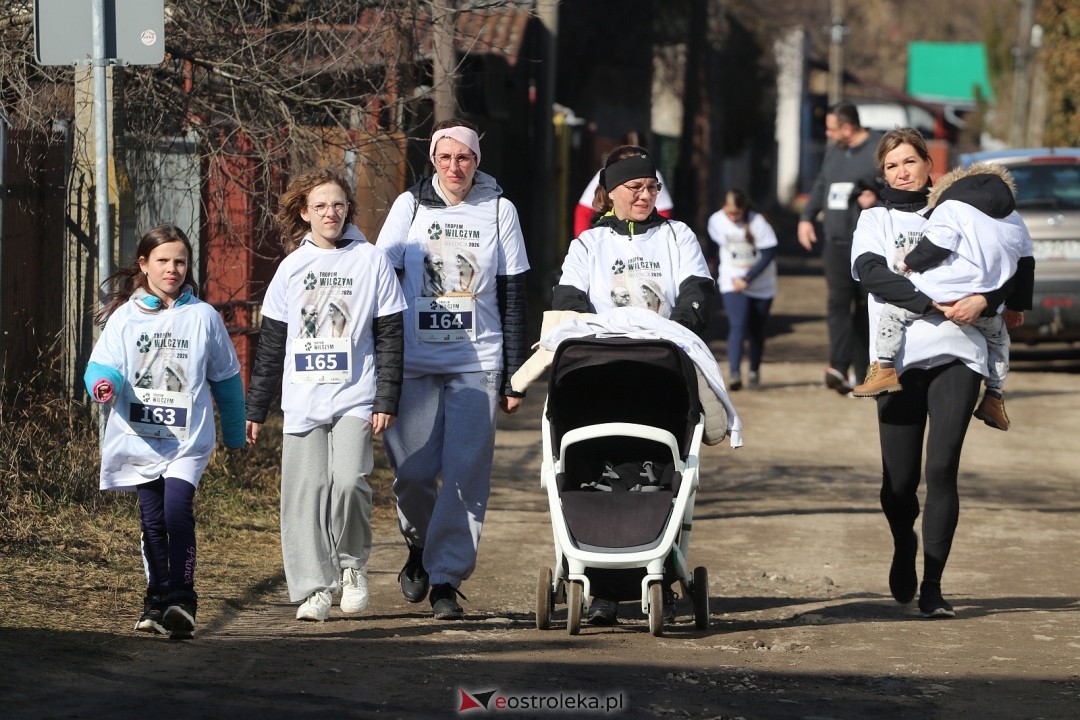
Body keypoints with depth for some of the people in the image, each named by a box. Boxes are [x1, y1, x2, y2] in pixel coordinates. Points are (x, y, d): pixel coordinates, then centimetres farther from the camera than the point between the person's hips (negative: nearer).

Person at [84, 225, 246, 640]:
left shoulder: (203, 317, 3)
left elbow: (226, 377, 12)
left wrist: (235, 434, 17)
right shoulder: (124, 317, 3)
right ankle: (157, 602, 19)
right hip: (138, 437, 2)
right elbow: (101, 365, -3)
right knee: (152, 522, 7)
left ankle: (181, 601, -17)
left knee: (178, 511, -19)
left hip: (188, 439, -2)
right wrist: (103, 383, -28)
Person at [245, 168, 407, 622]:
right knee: (304, 493, -3)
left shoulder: (371, 261, 4)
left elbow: (390, 336, 3)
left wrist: (387, 400, -4)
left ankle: (353, 565, 4)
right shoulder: (293, 267, 11)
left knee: (349, 480, -19)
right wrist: (256, 407, 13)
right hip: (302, 401, 3)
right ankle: (314, 589, 4)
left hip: (355, 398, -3)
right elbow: (271, 341, 15)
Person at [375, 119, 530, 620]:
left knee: (466, 476, -7)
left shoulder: (499, 211, 6)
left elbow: (513, 297, 7)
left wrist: (514, 374, 4)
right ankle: (420, 547, 25)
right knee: (412, 472, -3)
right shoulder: (410, 206, 6)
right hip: (414, 361, 0)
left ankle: (446, 579, 0)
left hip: (477, 362, 0)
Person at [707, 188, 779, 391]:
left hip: (761, 284, 0)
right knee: (737, 326, -18)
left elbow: (769, 254, -16)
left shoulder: (758, 222, -17)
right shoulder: (716, 221, -7)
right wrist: (723, 273, 10)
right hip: (732, 282, 0)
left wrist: (747, 279, -19)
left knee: (757, 331, 8)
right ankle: (734, 373, -30)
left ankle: (754, 372, 26)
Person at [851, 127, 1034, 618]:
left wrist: (985, 299, -12)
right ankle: (904, 550, 32)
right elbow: (871, 272, -7)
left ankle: (932, 586, -8)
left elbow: (1020, 266, 7)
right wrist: (932, 303, -18)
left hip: (957, 356, 0)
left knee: (941, 470, -12)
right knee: (899, 482, 0)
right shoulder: (876, 220, 14)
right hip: (900, 359, 0)